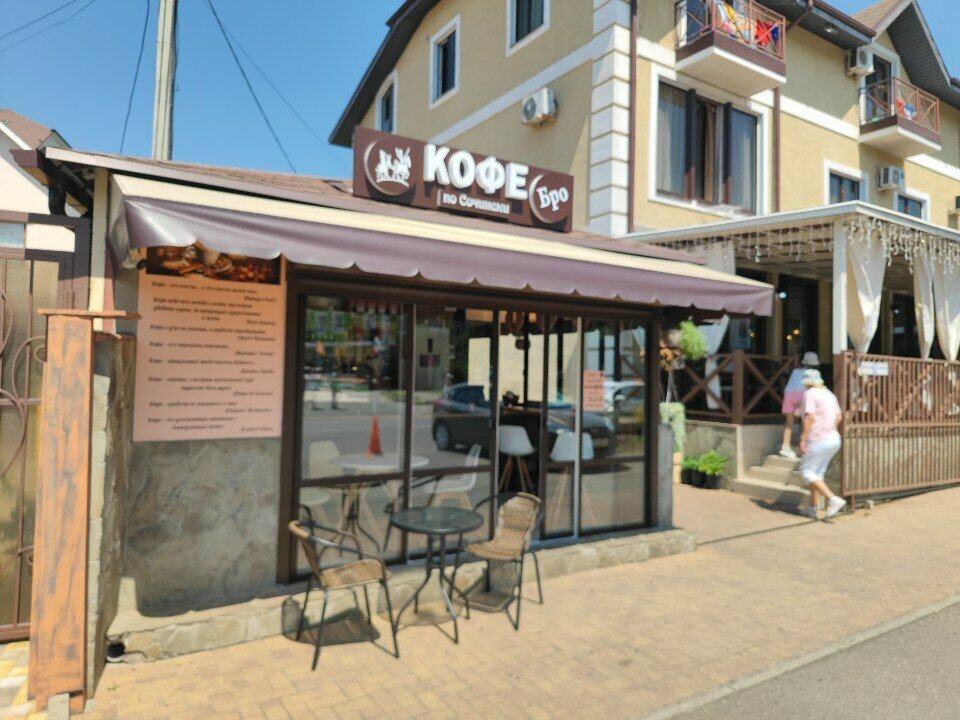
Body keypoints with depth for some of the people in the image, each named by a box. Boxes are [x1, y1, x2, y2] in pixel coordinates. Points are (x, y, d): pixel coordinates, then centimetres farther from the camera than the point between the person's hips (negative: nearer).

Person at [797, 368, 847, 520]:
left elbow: (810, 417, -19)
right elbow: (839, 416, 16)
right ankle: (812, 508, 17)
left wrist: (803, 439, -17)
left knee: (806, 471, -2)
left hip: (818, 440, -9)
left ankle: (834, 499, -13)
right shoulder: (829, 394, 14)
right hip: (833, 439, 9)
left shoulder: (809, 394, -10)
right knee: (817, 473, 14)